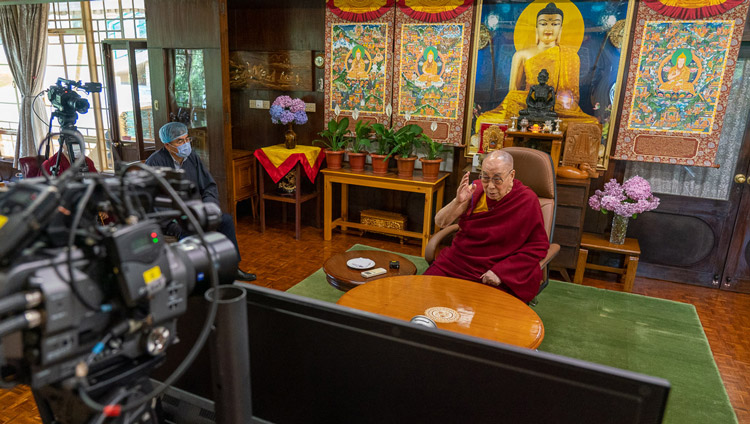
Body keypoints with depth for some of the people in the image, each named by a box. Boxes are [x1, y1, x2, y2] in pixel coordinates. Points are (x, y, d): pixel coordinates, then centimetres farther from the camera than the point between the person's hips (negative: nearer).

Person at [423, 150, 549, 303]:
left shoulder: (527, 200, -6)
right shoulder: (475, 189, 1)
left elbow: (539, 246, -4)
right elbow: (440, 222, 2)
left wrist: (500, 271, -13)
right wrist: (458, 202, -20)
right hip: (456, 262, 4)